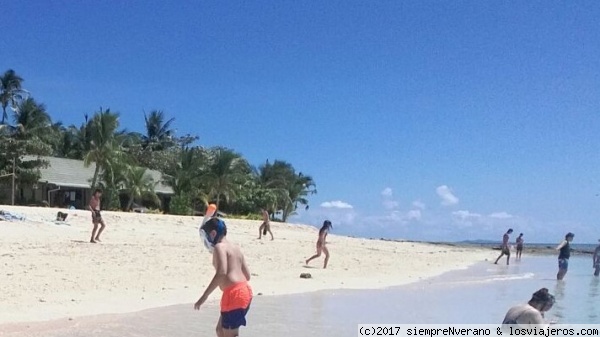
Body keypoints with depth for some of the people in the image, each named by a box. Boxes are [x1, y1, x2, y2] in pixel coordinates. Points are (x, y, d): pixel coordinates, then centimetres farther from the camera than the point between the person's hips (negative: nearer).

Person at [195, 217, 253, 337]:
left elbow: (221, 273, -22)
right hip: (244, 291, 10)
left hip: (234, 294, -9)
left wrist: (204, 296, -21)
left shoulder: (220, 247, -7)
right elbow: (247, 275, 20)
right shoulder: (235, 248, 20)